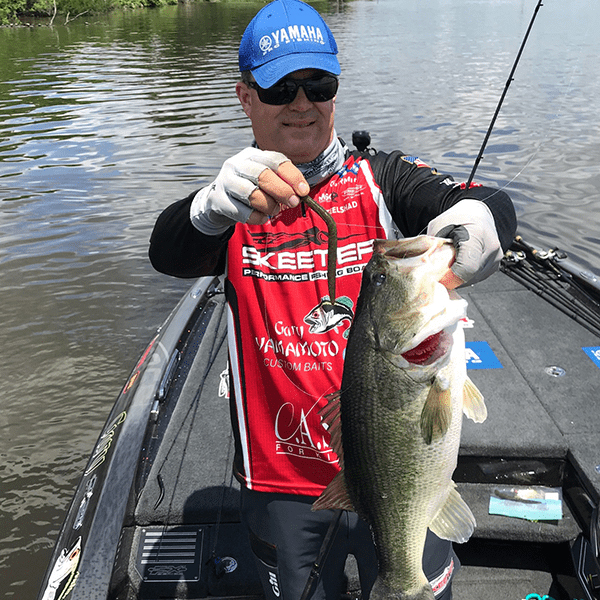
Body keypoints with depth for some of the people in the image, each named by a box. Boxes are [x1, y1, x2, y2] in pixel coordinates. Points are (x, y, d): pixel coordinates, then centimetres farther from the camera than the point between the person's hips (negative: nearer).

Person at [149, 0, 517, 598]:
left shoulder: (381, 179, -2)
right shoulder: (235, 201, -1)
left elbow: (494, 205, -17)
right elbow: (168, 252, -20)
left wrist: (474, 218, -42)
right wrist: (216, 206, -43)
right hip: (280, 481, 1)